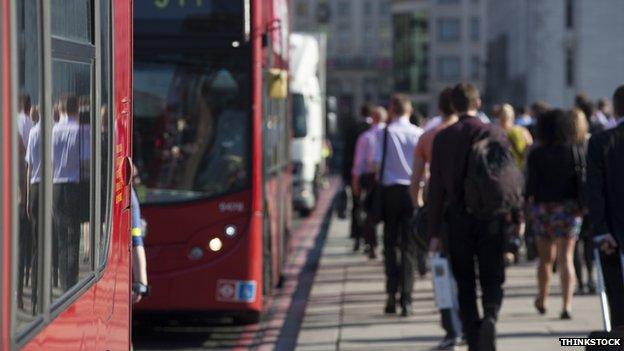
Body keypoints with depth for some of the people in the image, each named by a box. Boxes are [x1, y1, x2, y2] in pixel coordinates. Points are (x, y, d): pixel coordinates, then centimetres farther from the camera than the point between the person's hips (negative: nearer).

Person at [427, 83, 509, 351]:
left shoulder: (442, 138, 0)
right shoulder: (495, 134, -1)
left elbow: (436, 187, -1)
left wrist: (434, 231, 2)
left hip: (458, 216, 0)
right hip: (491, 216, 0)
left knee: (465, 282, 10)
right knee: (492, 279, 7)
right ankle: (490, 316, -22)